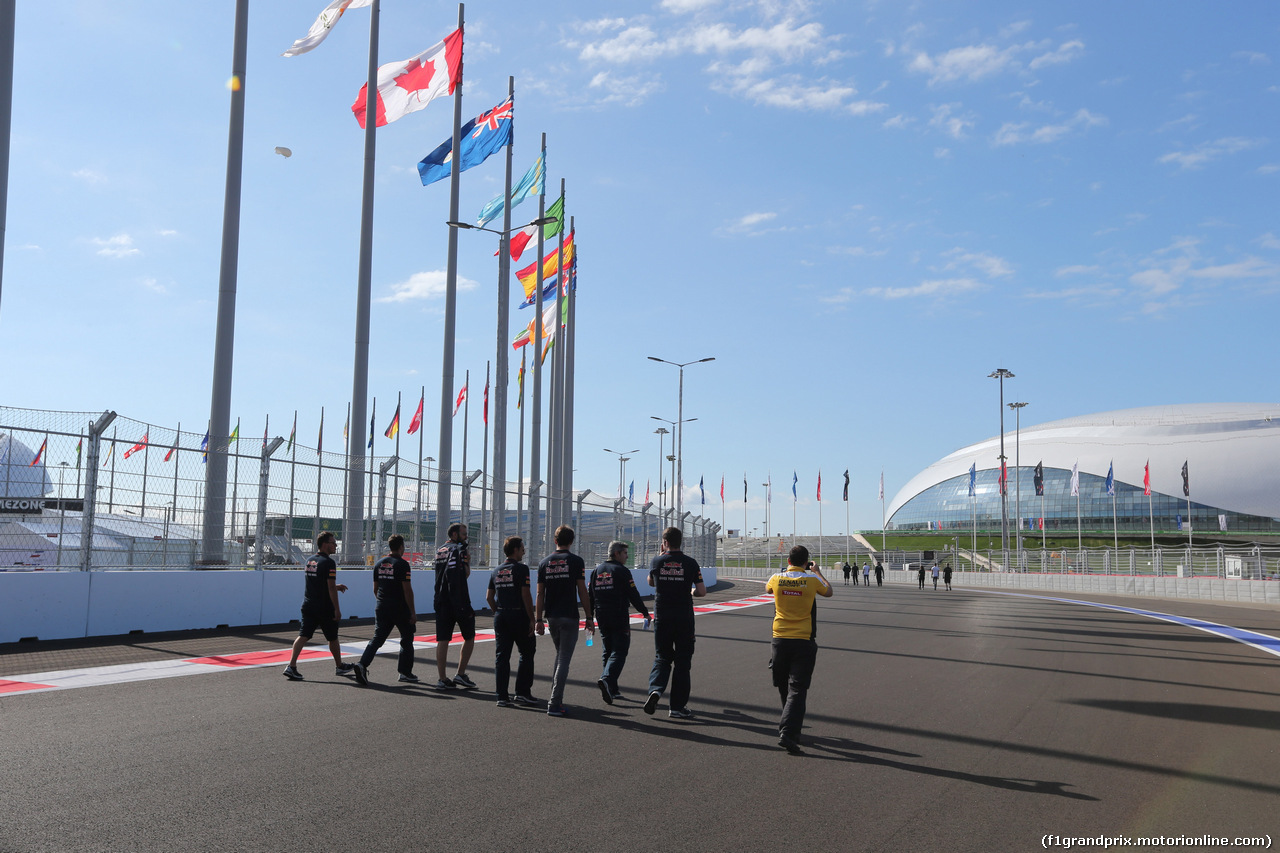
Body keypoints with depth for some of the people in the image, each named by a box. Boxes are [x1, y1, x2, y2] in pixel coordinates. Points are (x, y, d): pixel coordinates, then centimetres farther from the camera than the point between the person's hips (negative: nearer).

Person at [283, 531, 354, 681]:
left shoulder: (309, 561, 11)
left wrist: (335, 587, 24)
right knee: (333, 638, 9)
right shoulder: (328, 562, -14)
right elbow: (331, 588, -18)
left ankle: (291, 666, -12)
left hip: (307, 605, 6)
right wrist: (337, 609, -15)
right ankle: (339, 667, 24)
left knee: (303, 635, 0)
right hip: (324, 607, -6)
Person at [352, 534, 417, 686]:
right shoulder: (402, 564, -11)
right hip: (400, 609, -5)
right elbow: (407, 590, -14)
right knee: (407, 640, 10)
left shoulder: (379, 564, 9)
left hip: (382, 609, 5)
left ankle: (362, 664, -16)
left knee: (377, 639, 4)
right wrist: (413, 612, -11)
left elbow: (375, 589, 15)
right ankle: (405, 672, 13)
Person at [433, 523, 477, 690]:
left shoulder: (439, 550, 15)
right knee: (469, 637, 8)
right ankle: (461, 674, 6)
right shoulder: (460, 549, -9)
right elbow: (466, 574, -19)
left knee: (442, 640, 4)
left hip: (441, 600, 7)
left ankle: (442, 679, 4)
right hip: (459, 601, -6)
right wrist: (468, 559, -7)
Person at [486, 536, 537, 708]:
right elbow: (526, 595, -14)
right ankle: (522, 692, 5)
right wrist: (532, 619, -11)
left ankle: (502, 697, 5)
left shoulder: (496, 571, 11)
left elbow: (489, 597, 12)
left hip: (500, 617, 6)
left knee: (501, 656, 6)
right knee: (527, 653, 7)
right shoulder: (521, 569, -9)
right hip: (519, 615, -6)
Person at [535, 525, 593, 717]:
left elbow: (540, 594, 5)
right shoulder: (575, 561, -6)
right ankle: (554, 704, -7)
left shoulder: (545, 563, 6)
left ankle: (556, 698, 22)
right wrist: (589, 618, -3)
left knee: (560, 656, 21)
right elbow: (582, 591, -7)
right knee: (564, 660, -3)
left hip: (551, 617, 5)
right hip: (569, 616, -5)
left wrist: (538, 619, 10)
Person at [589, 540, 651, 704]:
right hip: (619, 619, -6)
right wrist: (645, 612, 0)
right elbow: (633, 595, -10)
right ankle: (606, 680, -26)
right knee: (619, 652, -5)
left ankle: (612, 690, 15)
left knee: (607, 652, 14)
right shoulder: (622, 571, -8)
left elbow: (589, 596, 13)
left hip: (602, 619, 7)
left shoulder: (596, 571, 12)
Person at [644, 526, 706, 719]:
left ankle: (655, 689, -11)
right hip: (684, 618, -1)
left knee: (662, 658, 14)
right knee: (682, 662, 7)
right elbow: (702, 591, -5)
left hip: (662, 618, 1)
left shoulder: (657, 562, -2)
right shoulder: (690, 563, -5)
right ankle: (677, 707, 8)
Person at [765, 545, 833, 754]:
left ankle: (790, 728, 33)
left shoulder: (777, 578, -2)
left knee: (784, 687, 17)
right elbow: (829, 592, 14)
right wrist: (818, 572, 29)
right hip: (804, 642, -3)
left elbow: (767, 590, 23)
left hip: (780, 640, 3)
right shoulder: (812, 579, -7)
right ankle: (787, 733, -19)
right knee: (797, 689, -5)